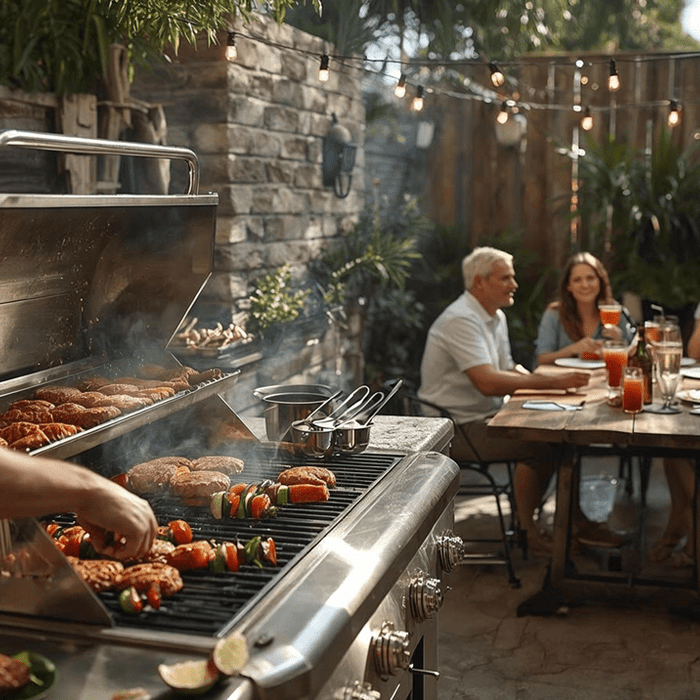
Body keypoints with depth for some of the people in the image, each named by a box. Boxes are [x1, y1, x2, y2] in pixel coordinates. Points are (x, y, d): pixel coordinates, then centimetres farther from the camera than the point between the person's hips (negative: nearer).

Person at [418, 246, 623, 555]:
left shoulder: (496, 317, 14)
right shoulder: (461, 320, -19)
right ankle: (527, 530, -7)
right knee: (537, 443, -23)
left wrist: (547, 380, -5)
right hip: (458, 427, -9)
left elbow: (509, 371, 15)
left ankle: (576, 521, 9)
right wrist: (551, 382, -28)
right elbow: (488, 383, -30)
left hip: (486, 416, 10)